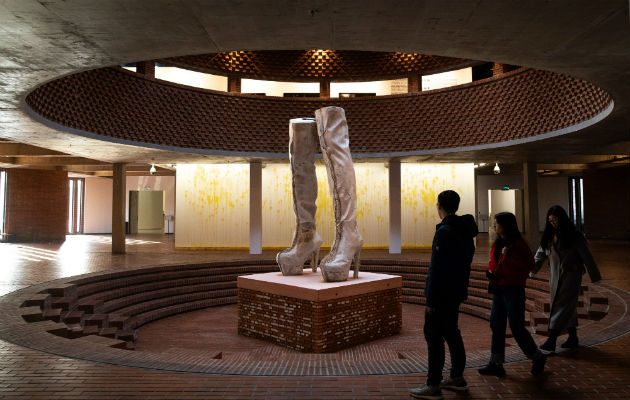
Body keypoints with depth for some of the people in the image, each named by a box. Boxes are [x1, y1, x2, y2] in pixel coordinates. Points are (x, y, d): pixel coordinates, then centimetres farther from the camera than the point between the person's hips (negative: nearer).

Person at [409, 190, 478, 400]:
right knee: (451, 332, 18)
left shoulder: (444, 231, -19)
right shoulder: (465, 231, 11)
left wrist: (431, 299, -19)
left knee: (433, 335, -4)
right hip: (457, 292, 10)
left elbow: (437, 268, -22)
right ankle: (457, 378, 28)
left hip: (442, 293, -10)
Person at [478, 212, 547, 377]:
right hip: (499, 289, 8)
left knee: (517, 327, 0)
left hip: (513, 289, -8)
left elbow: (529, 264, -20)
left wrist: (509, 255, -25)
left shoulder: (519, 244, -11)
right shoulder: (497, 243, 12)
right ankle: (496, 364, 13)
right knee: (496, 326, 7)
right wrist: (490, 271, 3)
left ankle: (538, 357, 23)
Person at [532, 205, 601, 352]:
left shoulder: (575, 236, -7)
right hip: (555, 277, 6)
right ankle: (573, 338, 24)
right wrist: (531, 270, 0)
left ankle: (552, 340, -14)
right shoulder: (549, 236, 8)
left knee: (562, 306, -10)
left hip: (571, 275, -5)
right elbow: (540, 255, 10)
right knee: (568, 307, 13)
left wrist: (595, 276, -9)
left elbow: (586, 256, -8)